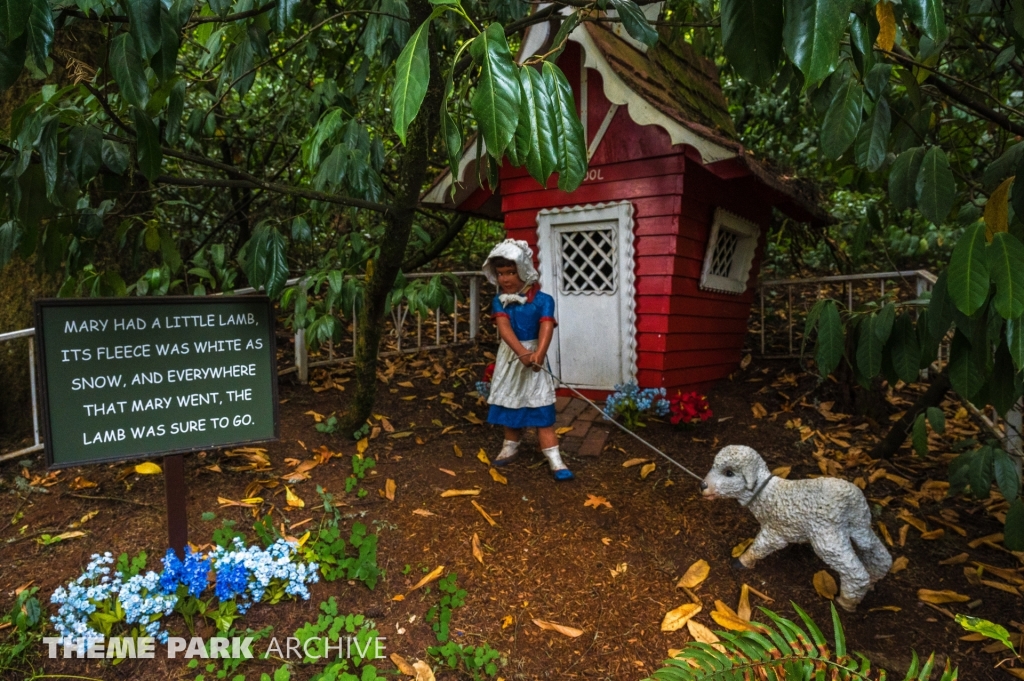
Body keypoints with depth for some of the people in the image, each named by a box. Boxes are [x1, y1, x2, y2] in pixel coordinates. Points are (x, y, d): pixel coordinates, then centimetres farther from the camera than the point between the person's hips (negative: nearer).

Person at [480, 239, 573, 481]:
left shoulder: (542, 300, -12)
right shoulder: (499, 302, -4)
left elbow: (546, 329, -24)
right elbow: (505, 329, -20)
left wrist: (538, 354, -42)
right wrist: (522, 353, -37)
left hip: (535, 356, -4)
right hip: (510, 357, 4)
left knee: (541, 407, -5)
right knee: (510, 403, 16)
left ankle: (553, 457, -3)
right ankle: (511, 447, 34)